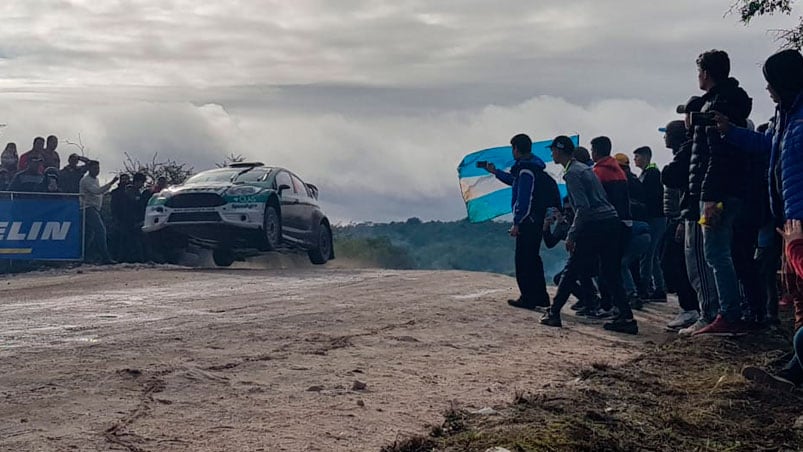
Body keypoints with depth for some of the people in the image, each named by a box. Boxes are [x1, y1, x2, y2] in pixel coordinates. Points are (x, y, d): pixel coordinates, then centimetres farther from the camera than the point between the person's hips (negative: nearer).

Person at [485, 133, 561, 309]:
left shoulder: (526, 170, -17)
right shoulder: (533, 167, 15)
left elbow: (523, 199, -22)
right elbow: (516, 181, 34)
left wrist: (516, 223, -20)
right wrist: (496, 172, 43)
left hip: (528, 221, -10)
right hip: (538, 221, 10)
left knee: (524, 260, -4)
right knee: (533, 258, 17)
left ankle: (528, 298, -2)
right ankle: (540, 297, 22)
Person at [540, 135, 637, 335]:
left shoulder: (572, 173, -7)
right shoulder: (586, 169, 22)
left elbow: (583, 207, -17)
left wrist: (572, 235, -13)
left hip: (594, 226, -8)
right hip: (612, 222, 9)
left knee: (571, 271, 2)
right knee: (610, 274, 8)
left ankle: (553, 313, 8)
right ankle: (626, 318, 1)